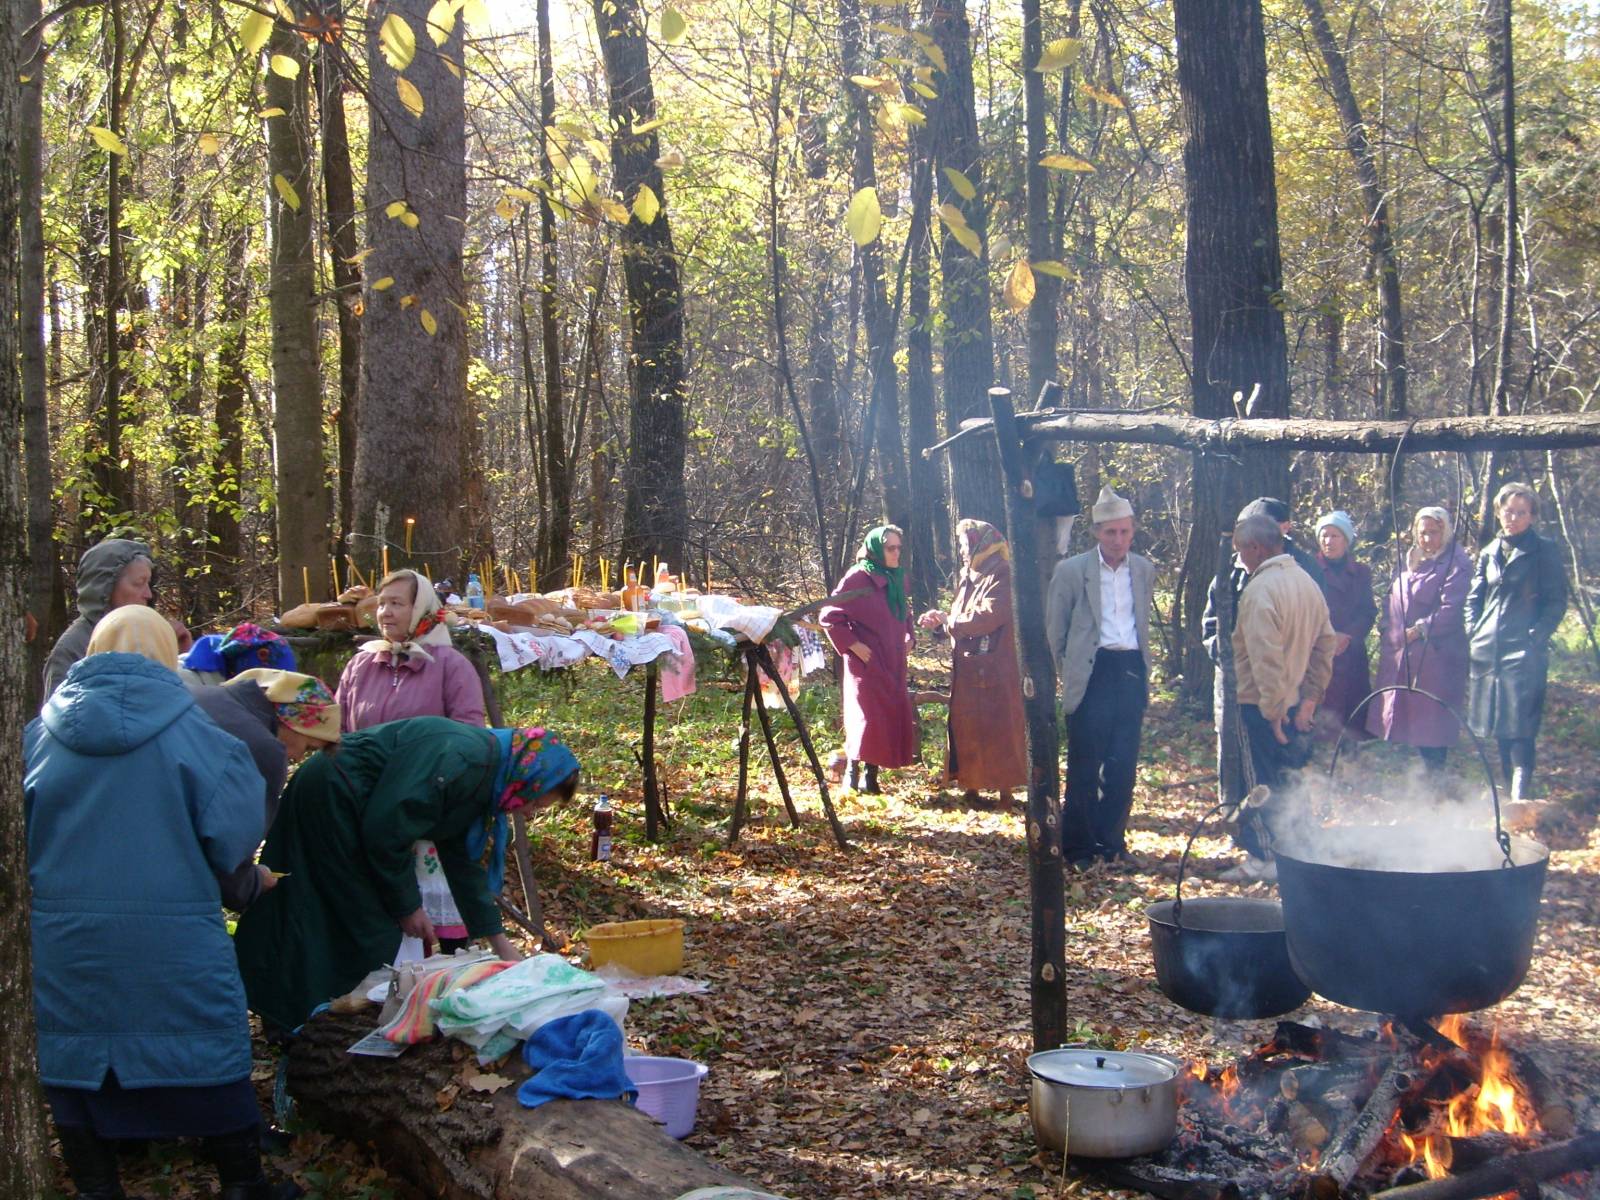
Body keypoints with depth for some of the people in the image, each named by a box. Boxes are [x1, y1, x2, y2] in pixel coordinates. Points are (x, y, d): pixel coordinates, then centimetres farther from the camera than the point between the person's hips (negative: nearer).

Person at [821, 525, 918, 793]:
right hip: (867, 662, -7)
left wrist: (909, 637, 11)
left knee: (893, 718, 6)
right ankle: (853, 773, 1)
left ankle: (872, 775, 13)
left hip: (893, 664, 7)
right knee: (868, 716, -9)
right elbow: (830, 616, -11)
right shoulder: (858, 577, -11)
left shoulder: (898, 579, 11)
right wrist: (852, 645, -14)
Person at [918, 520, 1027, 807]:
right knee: (967, 727, 10)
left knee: (998, 728, -4)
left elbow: (989, 615, -23)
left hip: (994, 669, -9)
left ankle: (1004, 790, 2)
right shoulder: (968, 577, 15)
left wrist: (949, 621, -12)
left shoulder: (1001, 577, -12)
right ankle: (971, 786, 17)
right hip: (967, 666, 9)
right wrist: (940, 621, -3)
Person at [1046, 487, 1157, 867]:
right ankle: (1078, 847, 9)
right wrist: (1066, 672, 3)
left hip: (1131, 674, 4)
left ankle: (1112, 842, 17)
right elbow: (1054, 629, 3)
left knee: (1123, 765, 6)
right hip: (1091, 675, -4)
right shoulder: (1071, 570, -3)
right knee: (1085, 767, 1)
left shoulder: (1144, 570, 9)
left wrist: (1142, 667, 16)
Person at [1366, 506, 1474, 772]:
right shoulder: (1410, 561, 17)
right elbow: (1392, 600, 22)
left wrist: (1420, 630, -19)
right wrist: (1385, 629, 8)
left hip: (1435, 655, -7)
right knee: (1411, 719, 11)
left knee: (1430, 719, -4)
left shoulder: (1456, 565, -7)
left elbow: (1451, 609, -16)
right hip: (1400, 655, 8)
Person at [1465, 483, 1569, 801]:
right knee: (1497, 722, 10)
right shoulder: (1489, 552, 14)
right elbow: (1474, 598, 19)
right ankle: (1509, 783, 20)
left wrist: (1537, 637, -13)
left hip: (1524, 649, -5)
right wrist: (1472, 633, 5)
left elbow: (1557, 601, -2)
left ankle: (1521, 793, -13)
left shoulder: (1544, 551, 0)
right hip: (1487, 649, 5)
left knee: (1519, 723, -11)